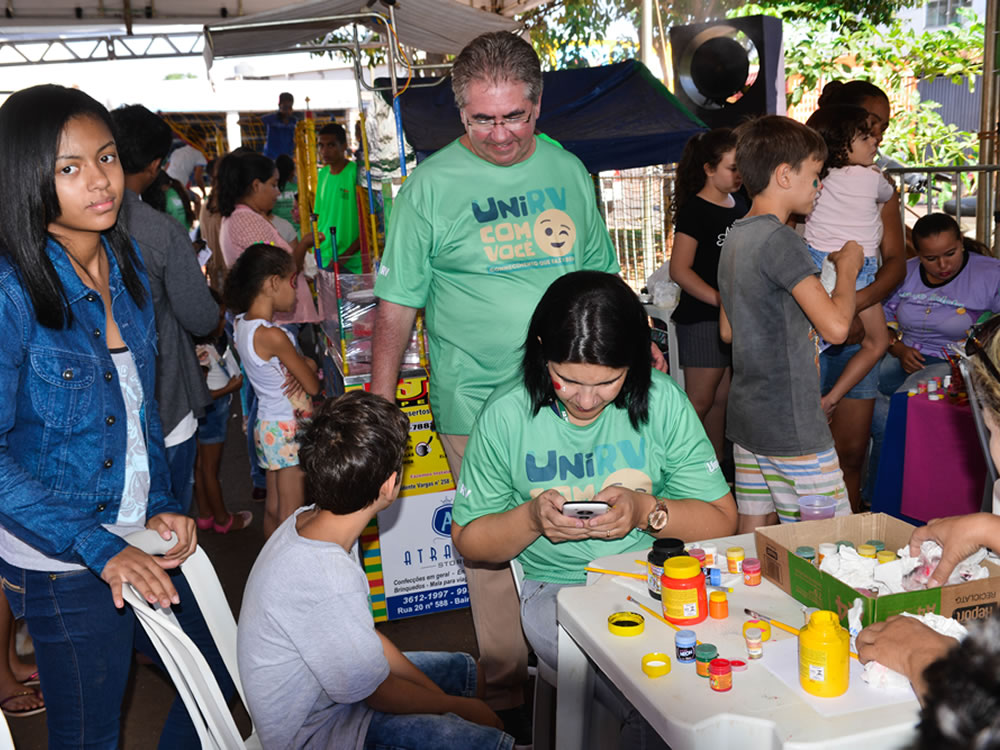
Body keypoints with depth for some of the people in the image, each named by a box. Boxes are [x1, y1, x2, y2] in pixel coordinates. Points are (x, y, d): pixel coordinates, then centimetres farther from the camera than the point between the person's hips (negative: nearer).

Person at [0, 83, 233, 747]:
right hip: (62, 566, -7)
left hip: (141, 541, 7)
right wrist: (99, 550, -23)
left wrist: (163, 502, 2)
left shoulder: (126, 262, 2)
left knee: (219, 685, 19)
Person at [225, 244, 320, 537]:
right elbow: (313, 386, -16)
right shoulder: (273, 336, -25)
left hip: (267, 424, 9)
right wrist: (309, 368, 3)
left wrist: (305, 364, -11)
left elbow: (306, 363, 10)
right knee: (291, 513, 2)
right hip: (288, 429, -9)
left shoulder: (243, 323, 3)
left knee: (273, 508, 18)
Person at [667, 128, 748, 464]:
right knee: (700, 400, -4)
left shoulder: (740, 203, 12)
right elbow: (679, 269, -18)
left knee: (722, 398, 13)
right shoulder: (694, 210, -11)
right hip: (702, 319, -7)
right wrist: (720, 299, -22)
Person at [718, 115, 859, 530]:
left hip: (746, 417, 9)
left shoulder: (735, 237, 12)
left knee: (753, 533, 13)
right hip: (791, 426, -9)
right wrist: (847, 267, -4)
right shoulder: (780, 240, -17)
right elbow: (835, 325, -22)